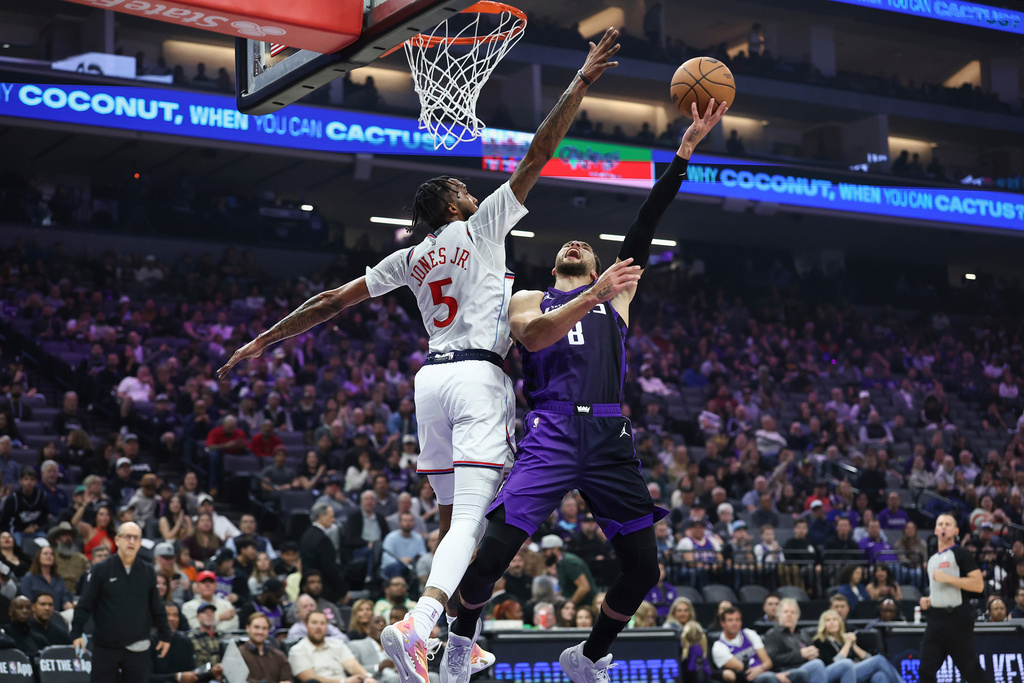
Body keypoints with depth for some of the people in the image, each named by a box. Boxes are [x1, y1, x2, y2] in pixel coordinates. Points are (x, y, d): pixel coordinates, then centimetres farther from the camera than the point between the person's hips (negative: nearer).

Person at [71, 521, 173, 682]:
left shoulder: (148, 571, 7)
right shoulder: (101, 570, -2)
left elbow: (157, 607, 14)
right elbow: (85, 604, -2)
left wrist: (165, 635, 15)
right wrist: (76, 633, -9)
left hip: (138, 649, 2)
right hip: (105, 647, -2)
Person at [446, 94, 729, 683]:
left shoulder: (618, 292, 22)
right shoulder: (528, 300, 17)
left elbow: (646, 227, 13)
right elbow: (533, 336, -7)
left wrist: (684, 153, 5)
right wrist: (595, 296, -19)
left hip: (610, 436, 3)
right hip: (552, 433, -3)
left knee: (645, 567, -2)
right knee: (492, 554, -14)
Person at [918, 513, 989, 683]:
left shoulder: (961, 554, -4)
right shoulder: (932, 559, 19)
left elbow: (978, 584, -14)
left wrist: (947, 578, -18)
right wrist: (928, 600, 12)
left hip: (957, 620, -7)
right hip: (935, 621, 7)